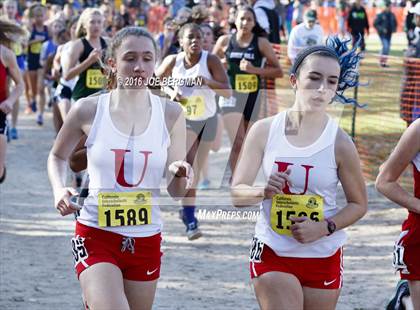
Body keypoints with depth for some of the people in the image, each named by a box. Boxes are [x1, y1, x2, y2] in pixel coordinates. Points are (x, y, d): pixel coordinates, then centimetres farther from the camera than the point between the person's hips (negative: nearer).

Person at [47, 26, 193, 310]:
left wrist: (179, 175, -19)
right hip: (96, 235, -3)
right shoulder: (88, 110, -6)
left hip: (147, 240, 3)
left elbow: (176, 192, 3)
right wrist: (59, 190, -6)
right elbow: (57, 157, 13)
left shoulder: (170, 114, -1)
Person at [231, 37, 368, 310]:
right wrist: (263, 192, -23)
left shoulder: (340, 142, -8)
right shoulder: (264, 130, -5)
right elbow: (235, 193, -2)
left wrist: (324, 227, -15)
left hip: (323, 257, 0)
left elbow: (359, 204, 2)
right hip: (272, 253, 0)